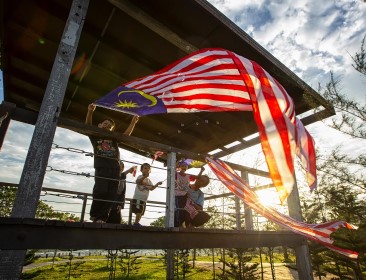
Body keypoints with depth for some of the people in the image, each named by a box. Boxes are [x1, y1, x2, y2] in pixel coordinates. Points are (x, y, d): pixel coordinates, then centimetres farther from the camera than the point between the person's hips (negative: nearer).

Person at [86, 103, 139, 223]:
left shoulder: (114, 139, 23)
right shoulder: (95, 136, 18)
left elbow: (127, 134, 14)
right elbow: (88, 125, 4)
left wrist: (133, 122, 1)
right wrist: (90, 112, -13)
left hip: (114, 168, 3)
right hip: (101, 167, -3)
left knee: (110, 194, -5)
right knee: (100, 191, -16)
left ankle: (101, 218, -2)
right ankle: (94, 215, 5)